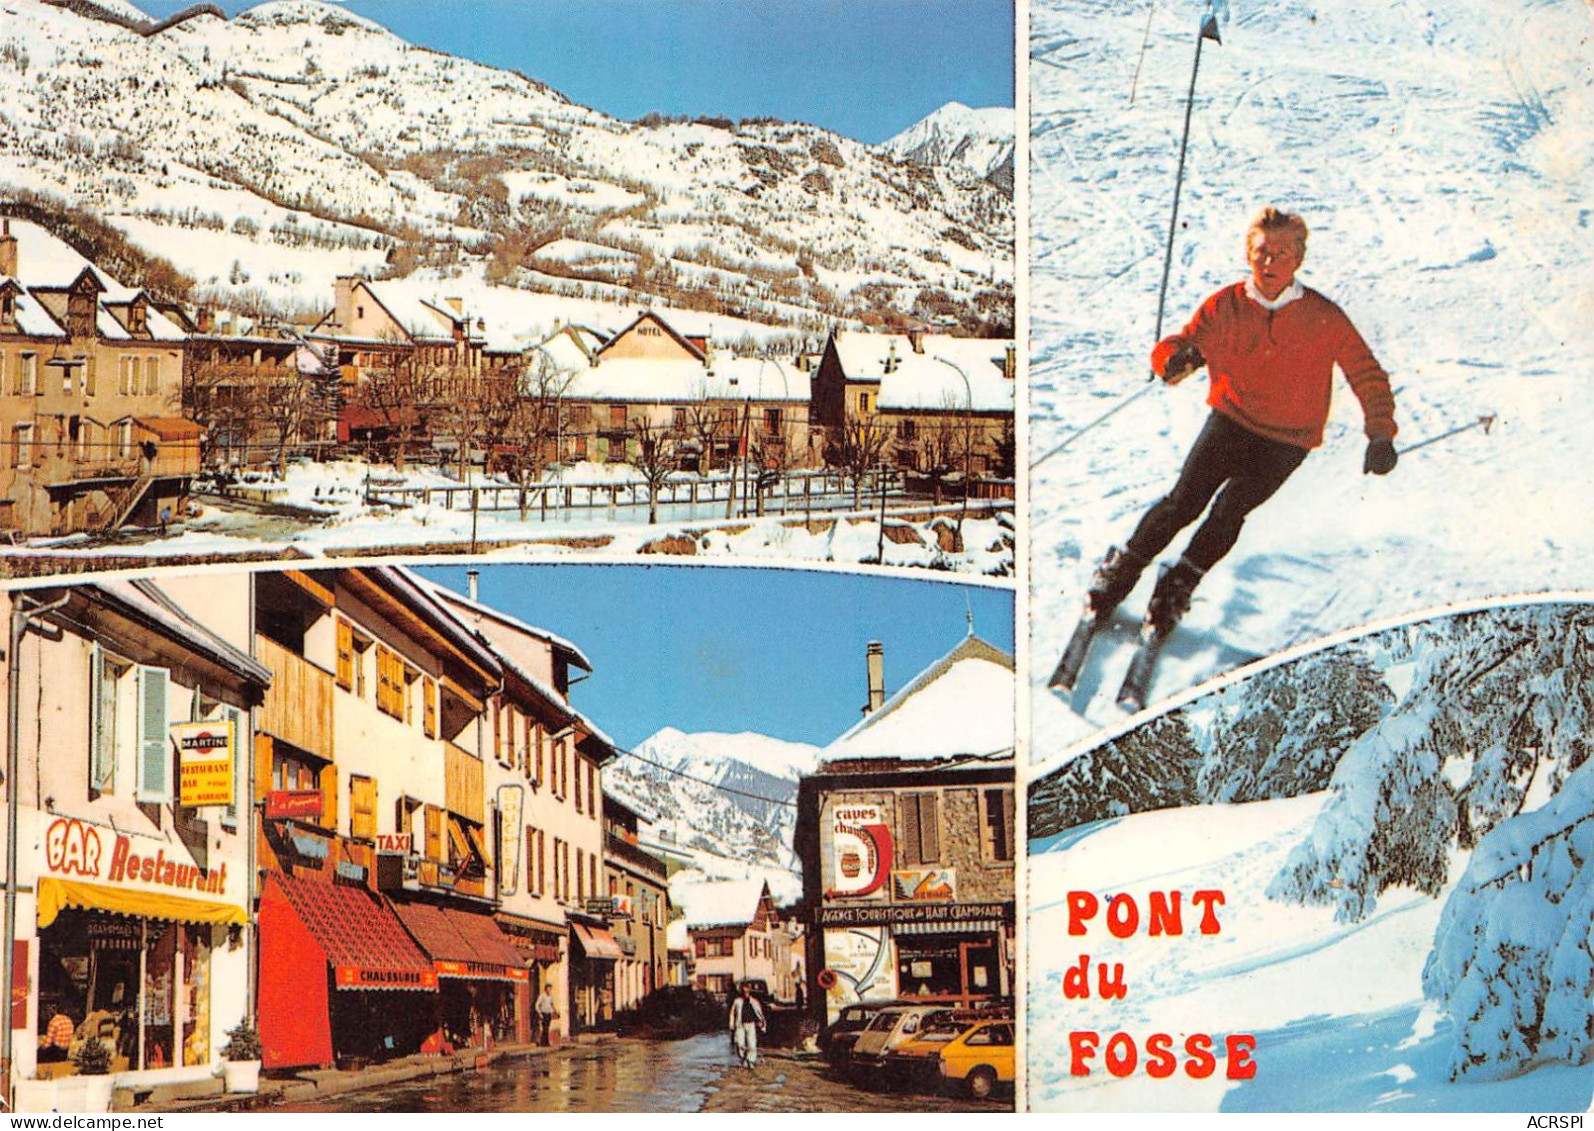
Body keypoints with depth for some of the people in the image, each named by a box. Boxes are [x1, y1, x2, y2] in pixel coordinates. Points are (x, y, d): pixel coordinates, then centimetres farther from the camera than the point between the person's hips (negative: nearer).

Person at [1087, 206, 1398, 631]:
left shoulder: (1324, 318, -7)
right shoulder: (1225, 306, -4)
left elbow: (1367, 376, 1)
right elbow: (1172, 349, -2)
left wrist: (1380, 436, -9)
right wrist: (1178, 358, -28)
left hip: (1286, 440, -1)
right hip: (1231, 419, 1)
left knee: (1232, 508, -18)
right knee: (1185, 500, -13)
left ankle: (1179, 585, -2)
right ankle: (1121, 569, 5)